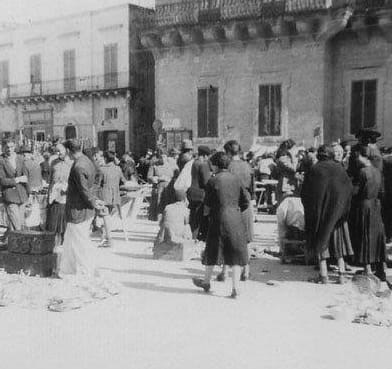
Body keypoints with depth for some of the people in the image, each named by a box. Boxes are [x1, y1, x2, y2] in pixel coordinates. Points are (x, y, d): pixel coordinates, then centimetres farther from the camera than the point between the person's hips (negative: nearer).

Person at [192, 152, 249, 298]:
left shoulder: (213, 180, -7)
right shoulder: (236, 179, 5)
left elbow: (208, 204, -3)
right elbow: (246, 202, 8)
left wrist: (207, 213, 17)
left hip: (219, 219, -3)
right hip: (236, 220, 3)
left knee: (213, 250, 12)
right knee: (236, 252, 6)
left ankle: (206, 281, 28)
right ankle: (235, 286, 1)